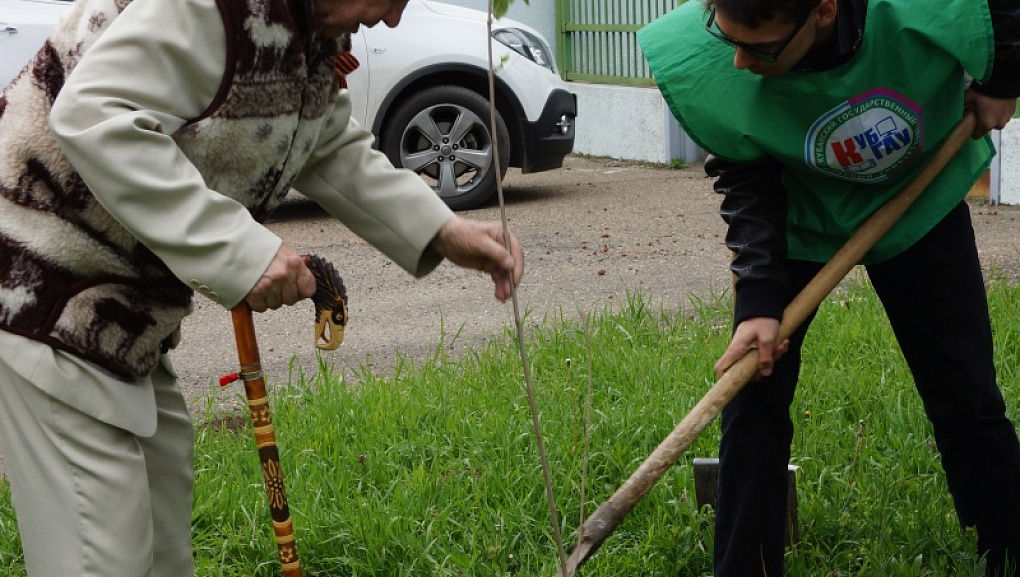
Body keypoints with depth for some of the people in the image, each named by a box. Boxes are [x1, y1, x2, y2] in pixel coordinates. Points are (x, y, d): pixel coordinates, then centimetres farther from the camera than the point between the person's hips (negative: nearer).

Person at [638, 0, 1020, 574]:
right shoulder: (703, 65, -35)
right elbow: (750, 182, -24)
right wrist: (759, 300, -32)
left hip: (922, 203, 0)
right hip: (796, 218, 0)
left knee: (970, 402, 3)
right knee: (753, 398, -5)